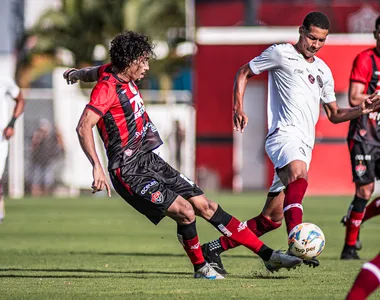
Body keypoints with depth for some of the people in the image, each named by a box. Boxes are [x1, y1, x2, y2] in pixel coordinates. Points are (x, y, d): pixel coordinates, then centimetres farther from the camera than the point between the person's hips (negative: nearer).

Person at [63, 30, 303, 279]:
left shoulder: (120, 75, 9)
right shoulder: (107, 88, -17)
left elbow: (95, 72, 32)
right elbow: (84, 127, -28)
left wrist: (76, 74, 50)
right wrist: (97, 167, -35)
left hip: (149, 161, 9)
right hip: (129, 172, -9)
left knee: (206, 206, 4)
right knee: (185, 211, -20)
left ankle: (267, 255, 5)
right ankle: (200, 268, 5)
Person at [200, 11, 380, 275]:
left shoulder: (323, 71, 23)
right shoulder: (281, 53, 5)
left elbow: (334, 115, 28)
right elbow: (243, 73, 11)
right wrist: (239, 109, -3)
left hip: (305, 146, 7)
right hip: (284, 134, -7)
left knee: (272, 218, 5)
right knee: (299, 177, -39)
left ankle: (213, 249, 16)